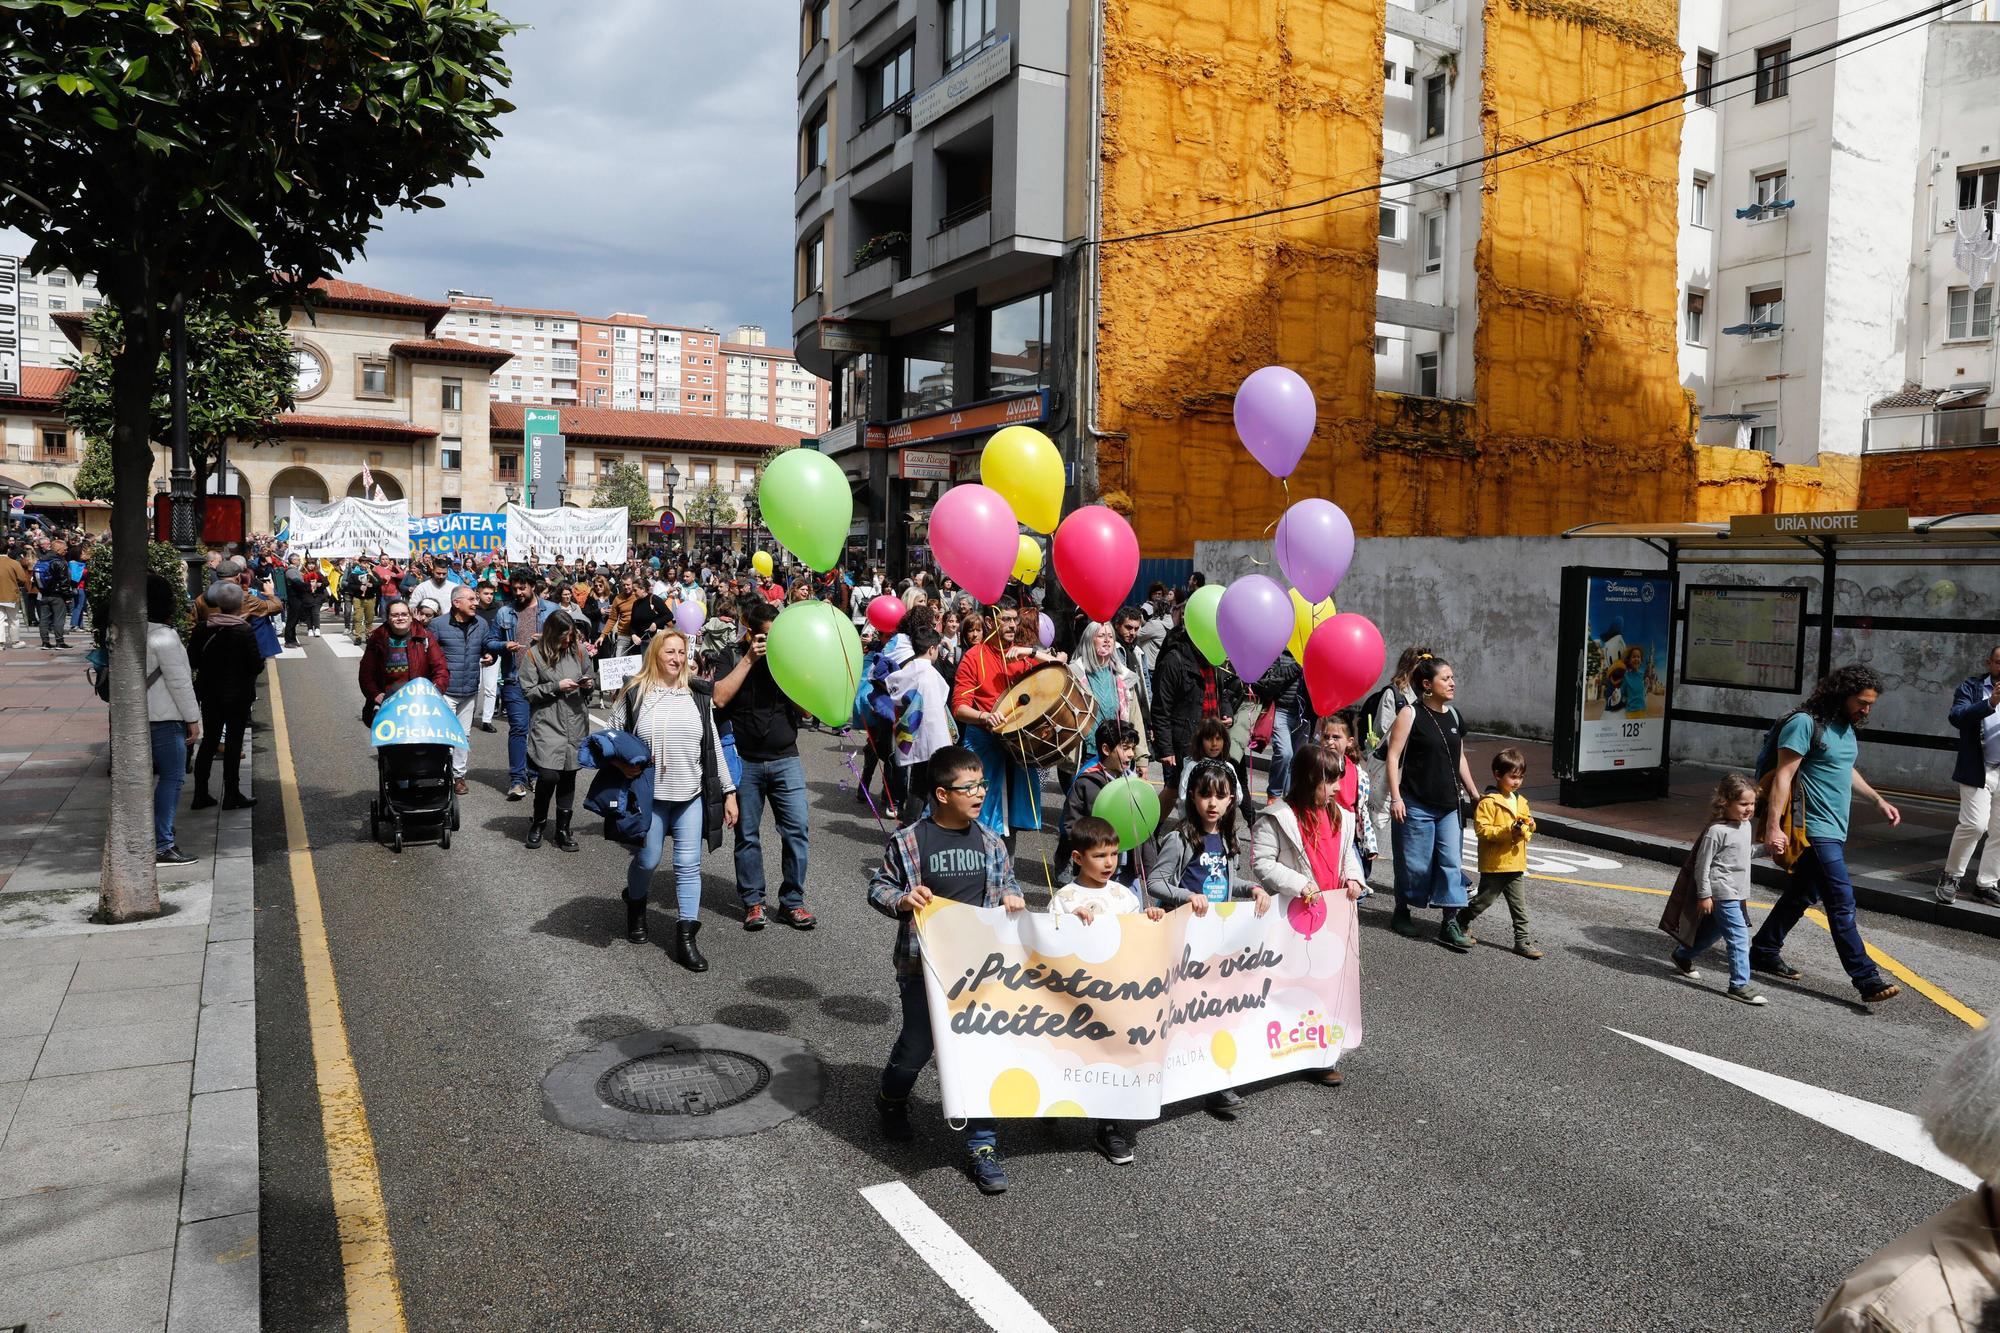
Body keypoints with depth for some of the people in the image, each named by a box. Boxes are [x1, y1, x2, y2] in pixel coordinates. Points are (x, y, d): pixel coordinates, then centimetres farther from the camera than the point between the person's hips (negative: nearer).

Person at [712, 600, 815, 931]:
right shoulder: (735, 657, 0)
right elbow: (719, 698, -16)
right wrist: (749, 660, -16)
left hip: (785, 759, 2)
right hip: (745, 761, -1)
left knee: (798, 830, -3)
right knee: (747, 835, 7)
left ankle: (791, 903, 10)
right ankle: (752, 902, 21)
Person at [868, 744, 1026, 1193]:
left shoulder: (990, 841, 3)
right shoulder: (907, 842, -8)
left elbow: (1007, 880, 18)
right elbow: (878, 887, 1)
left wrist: (1012, 896, -4)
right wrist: (901, 900, -19)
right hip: (926, 966, -3)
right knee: (917, 1046, 9)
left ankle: (982, 1146, 15)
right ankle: (891, 1101, 43)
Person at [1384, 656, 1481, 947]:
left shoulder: (1454, 716, 11)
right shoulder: (1411, 714, -8)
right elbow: (1394, 756, -10)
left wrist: (1473, 791, 19)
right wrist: (1395, 797, -16)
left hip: (1448, 805, 6)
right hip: (1416, 805, -6)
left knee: (1451, 862, 1)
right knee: (1414, 864, 3)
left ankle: (1450, 924, 4)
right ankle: (1402, 913, 23)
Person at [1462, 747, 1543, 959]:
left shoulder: (1521, 801, 11)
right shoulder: (1488, 802, -14)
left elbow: (1528, 830, 21)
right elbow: (1482, 829, -21)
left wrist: (1529, 826, -3)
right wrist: (1508, 831, -27)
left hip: (1515, 864, 7)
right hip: (1494, 864, -7)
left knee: (1519, 905, 8)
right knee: (1484, 900, 6)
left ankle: (1522, 941, 13)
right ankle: (1461, 924, 26)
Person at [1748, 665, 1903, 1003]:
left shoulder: (1846, 727, 13)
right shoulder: (1806, 723, -15)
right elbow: (1783, 776, -19)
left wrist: (1879, 800, 28)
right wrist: (1773, 828, -24)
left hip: (1835, 830, 9)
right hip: (1815, 829, -9)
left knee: (1802, 895, 15)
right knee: (1842, 901, -9)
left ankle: (1764, 952, 27)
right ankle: (1866, 978, -7)